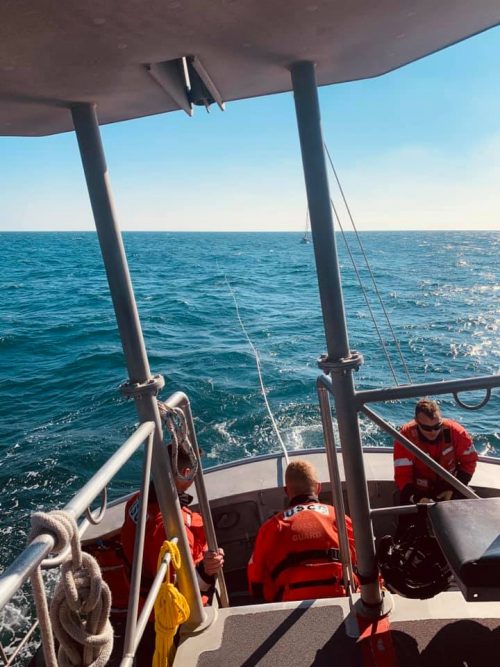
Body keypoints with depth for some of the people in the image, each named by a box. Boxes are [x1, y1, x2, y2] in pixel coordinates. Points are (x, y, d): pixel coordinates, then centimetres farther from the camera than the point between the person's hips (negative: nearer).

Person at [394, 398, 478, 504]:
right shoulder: (406, 436, -23)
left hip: (450, 492, 2)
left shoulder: (455, 431, -17)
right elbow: (402, 476, -19)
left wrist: (454, 489, -8)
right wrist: (417, 498, -33)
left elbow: (469, 461, -2)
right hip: (418, 493, -2)